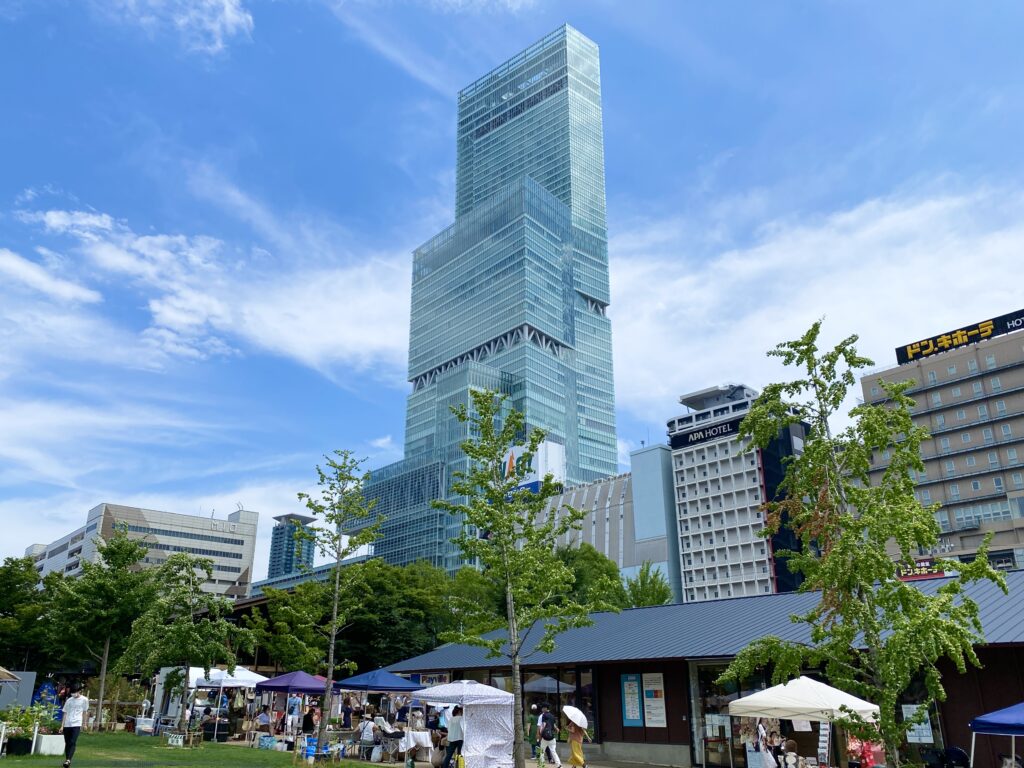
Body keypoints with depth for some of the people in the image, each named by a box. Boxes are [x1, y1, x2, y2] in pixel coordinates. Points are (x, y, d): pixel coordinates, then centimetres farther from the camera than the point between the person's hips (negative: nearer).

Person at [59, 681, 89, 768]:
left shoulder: (84, 700, 1)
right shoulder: (69, 700, 6)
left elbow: (84, 712, 9)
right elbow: (65, 713, 7)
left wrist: (83, 724, 10)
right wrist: (62, 726, 2)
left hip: (76, 724, -3)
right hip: (67, 725, 3)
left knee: (73, 743, -15)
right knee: (67, 743, 8)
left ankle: (68, 760, -20)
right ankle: (67, 759, 18)